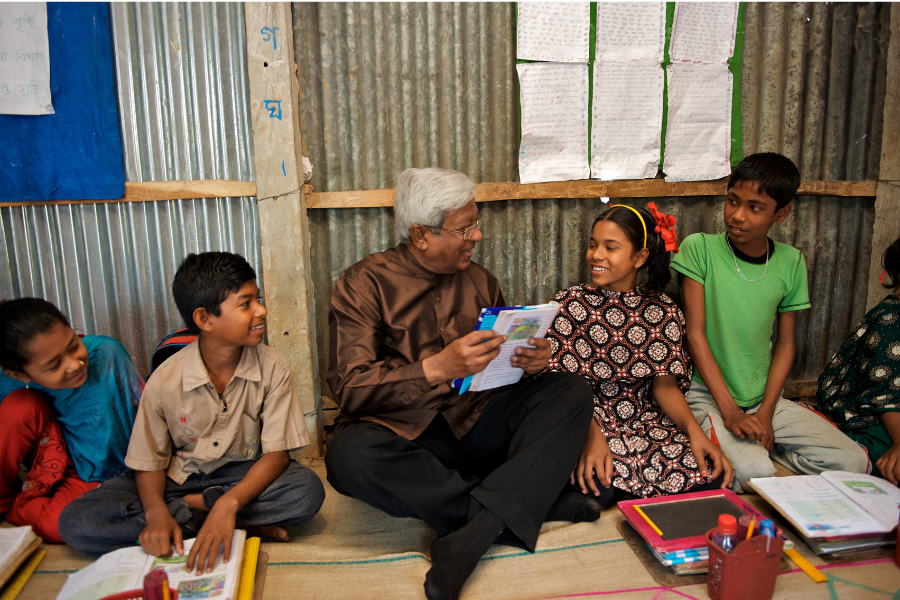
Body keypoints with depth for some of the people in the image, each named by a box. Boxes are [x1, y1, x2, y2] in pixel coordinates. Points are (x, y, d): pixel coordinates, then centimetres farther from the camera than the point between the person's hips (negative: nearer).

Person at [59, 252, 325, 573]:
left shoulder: (273, 369, -16)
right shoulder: (165, 380, -15)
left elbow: (276, 452, -17)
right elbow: (149, 461, -6)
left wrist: (229, 502, -34)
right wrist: (156, 512, -27)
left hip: (244, 475, -1)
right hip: (178, 476, 2)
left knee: (308, 490, -31)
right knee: (75, 522, -21)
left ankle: (189, 506, -13)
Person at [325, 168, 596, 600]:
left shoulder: (479, 280, 12)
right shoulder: (364, 284, -5)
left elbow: (501, 360, 18)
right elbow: (350, 387, -14)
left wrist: (531, 362, -7)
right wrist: (437, 368, -28)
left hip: (475, 423, 4)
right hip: (401, 434, -3)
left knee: (572, 391, -15)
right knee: (350, 456, -36)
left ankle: (475, 530, -31)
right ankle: (537, 503, -24)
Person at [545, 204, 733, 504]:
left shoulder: (663, 310, 6)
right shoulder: (569, 304, -1)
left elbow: (665, 385, 4)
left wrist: (694, 429, -15)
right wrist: (592, 435, -24)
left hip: (647, 421, 3)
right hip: (587, 420, -3)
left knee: (712, 475, -23)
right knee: (597, 483, -35)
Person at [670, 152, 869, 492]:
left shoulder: (791, 263, 2)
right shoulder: (700, 248, -10)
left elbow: (786, 343, 5)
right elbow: (695, 333, -12)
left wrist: (765, 413, -8)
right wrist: (730, 411, -17)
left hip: (765, 399, 5)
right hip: (709, 396, -4)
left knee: (854, 463, -9)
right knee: (752, 472, -28)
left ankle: (759, 444, 8)